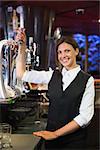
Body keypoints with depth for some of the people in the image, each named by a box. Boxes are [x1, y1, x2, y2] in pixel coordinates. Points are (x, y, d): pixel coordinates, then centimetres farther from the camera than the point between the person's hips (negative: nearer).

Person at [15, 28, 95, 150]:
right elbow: (21, 74, 5)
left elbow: (85, 116, -13)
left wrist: (56, 133, -15)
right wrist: (22, 46, -5)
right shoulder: (52, 75, 4)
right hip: (51, 139, 3)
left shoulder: (87, 80, -8)